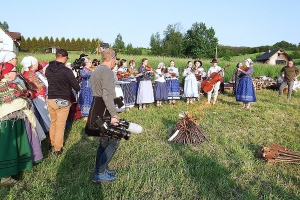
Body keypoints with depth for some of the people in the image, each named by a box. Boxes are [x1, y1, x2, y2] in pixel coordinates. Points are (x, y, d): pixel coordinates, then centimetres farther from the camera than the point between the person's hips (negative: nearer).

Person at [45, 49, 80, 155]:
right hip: (62, 101, -6)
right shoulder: (66, 71, -17)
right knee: (60, 125, 5)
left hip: (50, 99, 6)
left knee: (53, 122, 22)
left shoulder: (48, 69, 0)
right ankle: (57, 148, 14)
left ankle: (52, 144, 35)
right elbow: (77, 87, -12)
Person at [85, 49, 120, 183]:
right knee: (114, 141, -3)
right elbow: (107, 95, -23)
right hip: (103, 110, -10)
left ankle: (100, 169, 25)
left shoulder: (96, 71, 18)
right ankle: (99, 173, 0)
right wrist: (114, 115, -26)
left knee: (104, 141, 17)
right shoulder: (107, 72, -14)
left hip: (96, 108, 10)